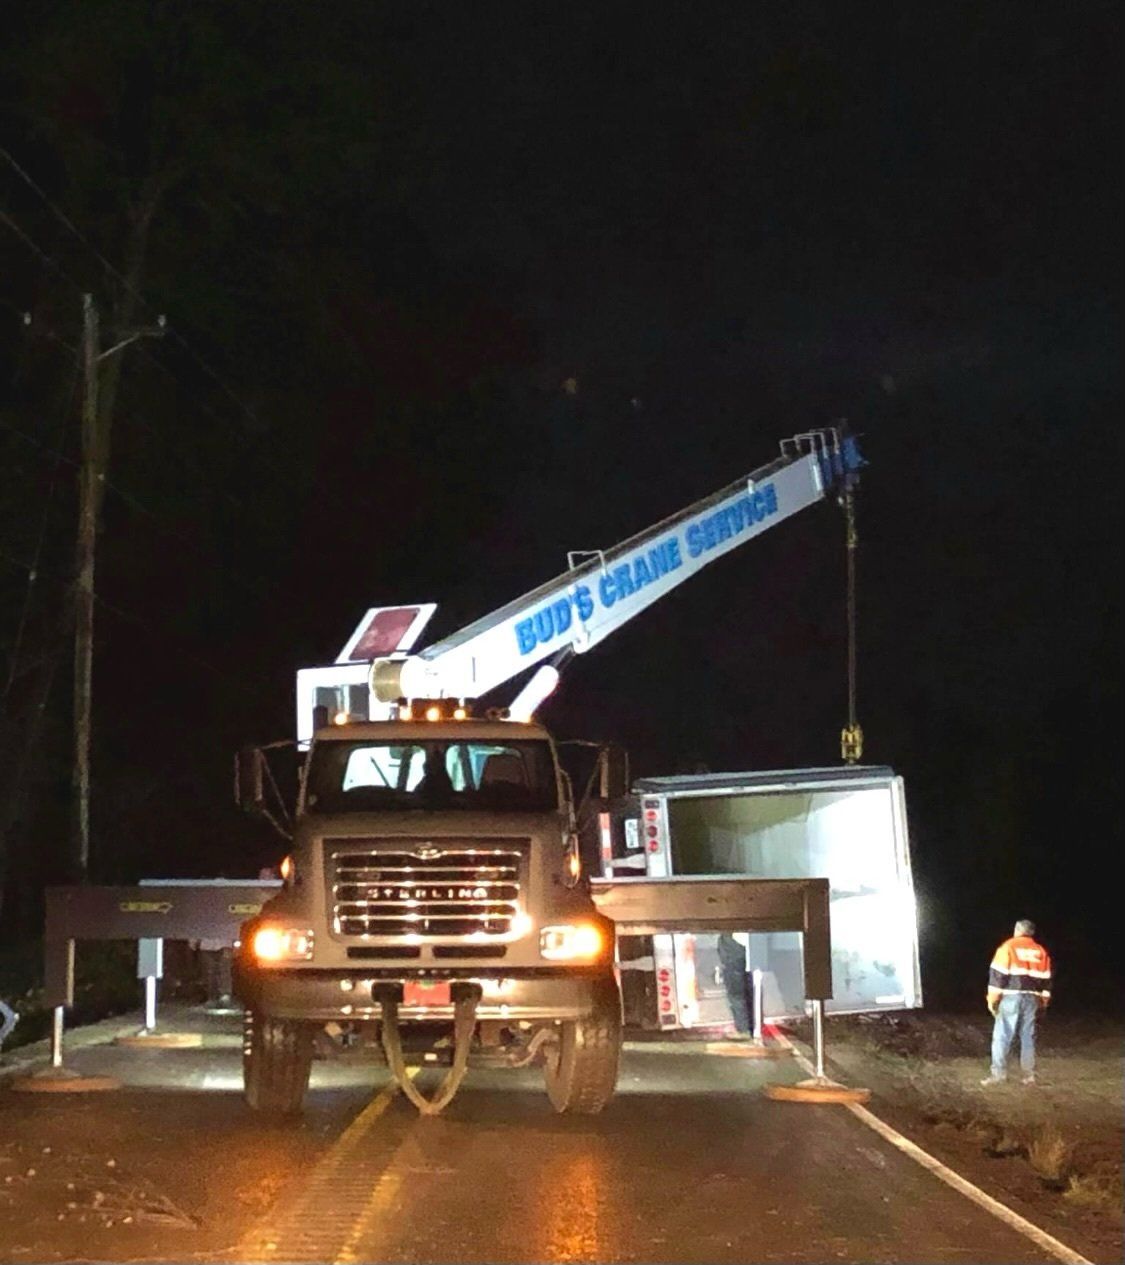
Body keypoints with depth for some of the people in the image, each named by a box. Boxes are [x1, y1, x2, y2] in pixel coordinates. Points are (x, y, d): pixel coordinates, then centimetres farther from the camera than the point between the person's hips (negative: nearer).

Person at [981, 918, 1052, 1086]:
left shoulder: (1008, 947, -4)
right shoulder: (1041, 952, 12)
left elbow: (997, 975, -9)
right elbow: (1045, 980, 14)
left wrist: (992, 999, -6)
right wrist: (1043, 1002, 21)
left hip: (1011, 997, -5)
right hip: (1032, 999, 5)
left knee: (1002, 1036, -3)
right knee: (1028, 1036, 10)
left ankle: (998, 1074, -9)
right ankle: (1028, 1075, 8)